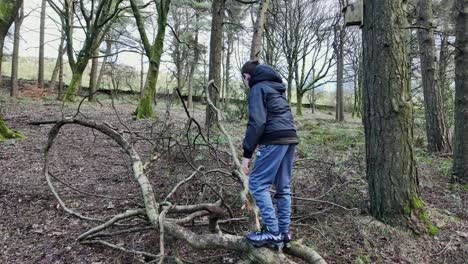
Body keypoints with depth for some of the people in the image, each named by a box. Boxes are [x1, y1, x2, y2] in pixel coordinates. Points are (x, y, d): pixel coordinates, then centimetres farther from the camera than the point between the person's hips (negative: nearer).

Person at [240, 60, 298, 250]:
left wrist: (247, 153, -12)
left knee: (257, 184, -4)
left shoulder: (257, 89, -1)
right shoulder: (277, 89, 26)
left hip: (274, 140, -9)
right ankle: (284, 233, 17)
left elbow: (256, 122, -14)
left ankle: (273, 233, -3)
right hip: (290, 138, 9)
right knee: (283, 187, 11)